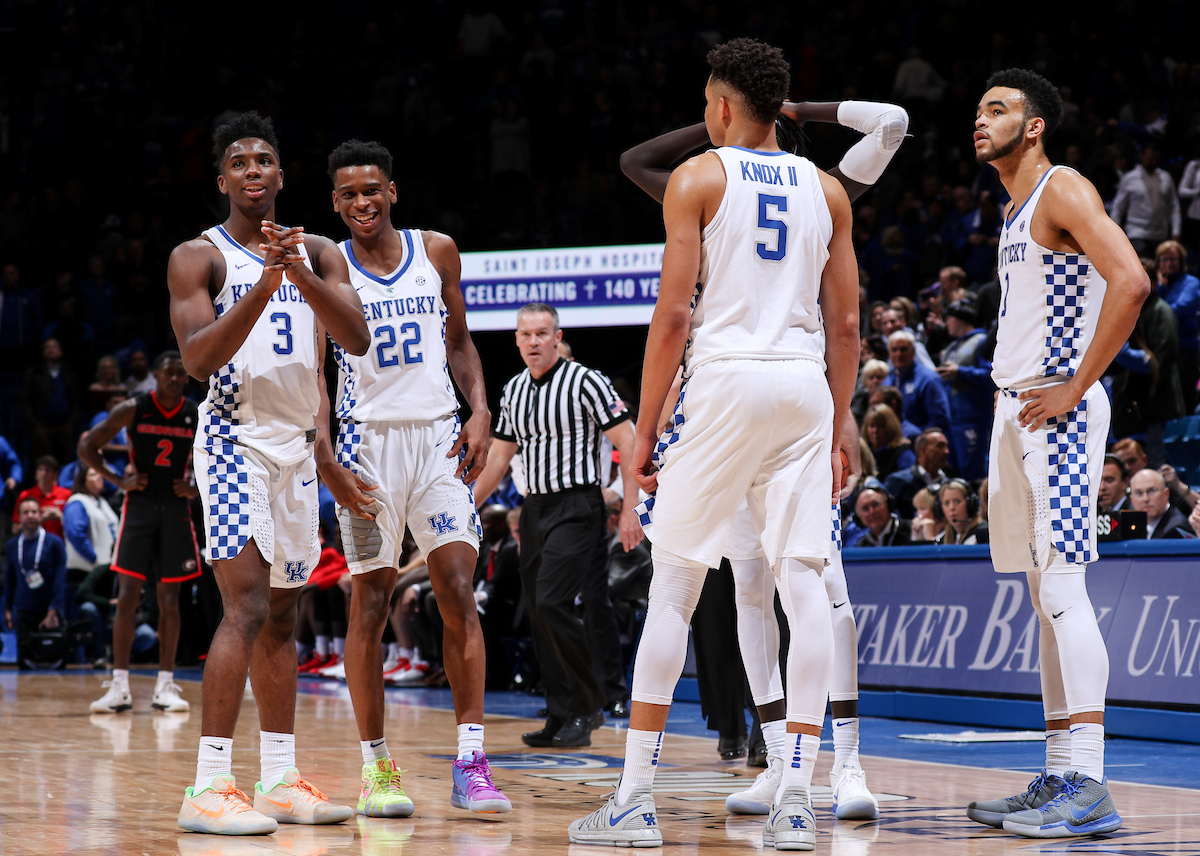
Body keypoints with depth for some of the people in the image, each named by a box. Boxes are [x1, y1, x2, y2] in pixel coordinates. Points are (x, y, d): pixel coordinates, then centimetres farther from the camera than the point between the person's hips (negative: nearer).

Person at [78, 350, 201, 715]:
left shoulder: (196, 416, 2)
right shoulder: (133, 409, -5)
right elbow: (87, 446, 0)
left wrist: (196, 489, -2)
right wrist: (119, 480, -9)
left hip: (176, 508, 2)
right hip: (139, 504, -2)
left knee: (169, 599, 3)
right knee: (128, 595, -7)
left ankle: (165, 686, 7)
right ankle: (120, 687, -6)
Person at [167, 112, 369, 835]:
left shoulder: (319, 253, 9)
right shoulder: (198, 256, -4)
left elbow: (358, 340, -6)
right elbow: (198, 358, -16)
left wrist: (301, 274, -22)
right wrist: (263, 286, -27)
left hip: (297, 444, 6)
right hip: (235, 439, -6)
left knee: (282, 615, 11)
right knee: (248, 604, -18)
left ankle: (281, 780, 17)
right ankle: (209, 788, -20)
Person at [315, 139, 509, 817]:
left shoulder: (437, 251, 7)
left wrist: (480, 411, 1)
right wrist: (327, 461, -13)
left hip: (439, 436, 2)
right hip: (367, 441, -2)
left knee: (459, 594, -8)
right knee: (370, 603, 0)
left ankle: (471, 762, -8)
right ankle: (376, 766, 7)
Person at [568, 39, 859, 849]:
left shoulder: (697, 179, 1)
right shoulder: (825, 189, 14)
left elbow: (672, 316, -5)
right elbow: (846, 324, 12)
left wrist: (645, 431, -1)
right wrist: (835, 436, 18)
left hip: (726, 379, -4)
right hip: (806, 386, 4)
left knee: (674, 586, 2)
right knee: (804, 582, 2)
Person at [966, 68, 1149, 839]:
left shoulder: (1064, 191, -10)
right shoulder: (1015, 211, 20)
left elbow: (1131, 282, -23)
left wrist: (1076, 387, -21)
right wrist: (1016, 400, 17)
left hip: (1057, 412, -10)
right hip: (1016, 409, 10)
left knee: (1063, 587, -14)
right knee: (1045, 595, 9)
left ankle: (1089, 788, -17)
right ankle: (1059, 778, 13)